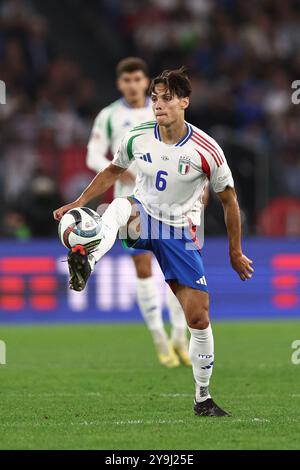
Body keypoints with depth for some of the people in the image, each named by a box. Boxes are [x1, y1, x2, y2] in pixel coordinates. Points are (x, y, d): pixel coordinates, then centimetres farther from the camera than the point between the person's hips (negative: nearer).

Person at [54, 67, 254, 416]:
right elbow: (112, 172, 13)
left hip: (178, 233, -1)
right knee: (119, 205, -37)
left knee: (199, 318, -5)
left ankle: (203, 398, 10)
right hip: (140, 218, 1)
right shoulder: (137, 139, -8)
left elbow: (229, 201, -3)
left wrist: (235, 252, 2)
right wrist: (77, 203, 6)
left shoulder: (207, 151, -15)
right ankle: (86, 263, -61)